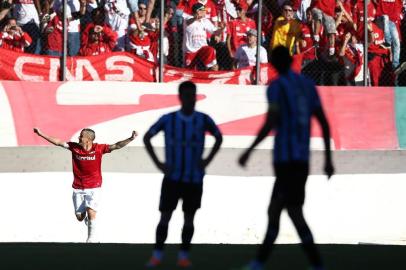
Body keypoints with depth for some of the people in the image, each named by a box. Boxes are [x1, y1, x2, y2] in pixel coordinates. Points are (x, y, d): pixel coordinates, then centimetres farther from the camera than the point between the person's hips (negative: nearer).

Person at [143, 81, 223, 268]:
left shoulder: (203, 120, -5)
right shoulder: (168, 119, -7)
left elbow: (219, 138, 12)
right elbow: (147, 138, 4)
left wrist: (207, 160, 0)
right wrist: (158, 163, -4)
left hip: (194, 178, 1)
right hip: (172, 177, -1)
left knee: (189, 217, 3)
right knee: (165, 216, -4)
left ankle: (184, 255, 12)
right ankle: (157, 254, 4)